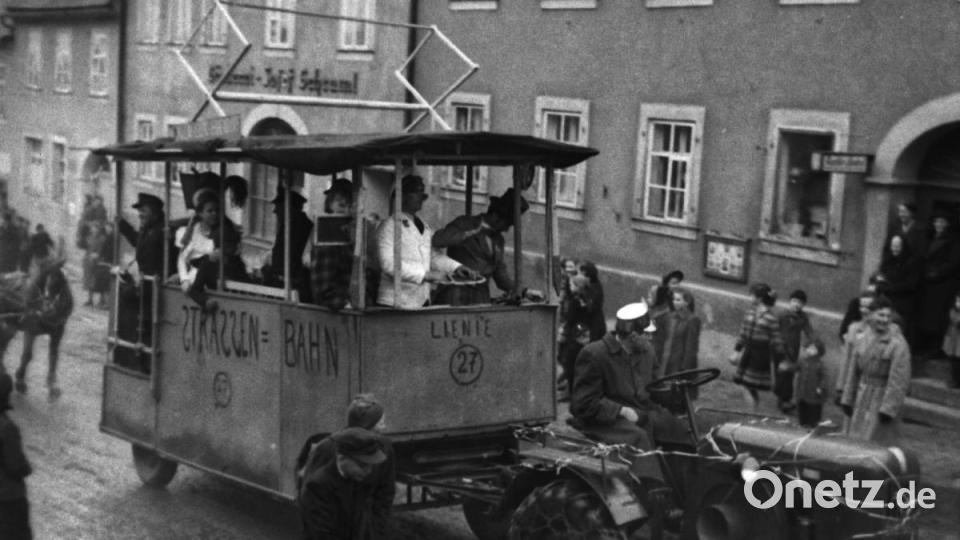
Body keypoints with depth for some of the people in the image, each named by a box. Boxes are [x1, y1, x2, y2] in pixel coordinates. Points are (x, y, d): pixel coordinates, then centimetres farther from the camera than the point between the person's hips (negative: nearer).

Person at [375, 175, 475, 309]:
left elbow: (433, 255, 22)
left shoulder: (424, 227, 18)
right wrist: (426, 275, -22)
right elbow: (389, 263, -17)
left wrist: (455, 268, 3)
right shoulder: (389, 226, -7)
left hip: (422, 302, 7)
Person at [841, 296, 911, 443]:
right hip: (861, 401, 6)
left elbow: (900, 380, -16)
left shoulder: (897, 344, -15)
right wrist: (847, 400, 12)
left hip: (883, 400, -6)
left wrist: (889, 408, -18)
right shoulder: (862, 340, 5)